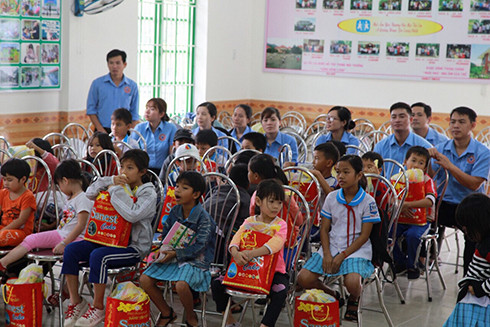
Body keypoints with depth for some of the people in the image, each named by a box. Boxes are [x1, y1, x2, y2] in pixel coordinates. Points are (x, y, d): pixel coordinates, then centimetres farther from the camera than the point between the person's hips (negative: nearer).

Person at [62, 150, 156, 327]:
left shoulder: (148, 193, -7)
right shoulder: (119, 186, 14)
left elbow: (133, 215, -26)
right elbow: (90, 193, 10)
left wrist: (116, 191, -17)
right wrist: (110, 181, -4)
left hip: (134, 247, -7)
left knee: (98, 256, -33)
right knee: (71, 249, -10)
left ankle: (98, 308, -17)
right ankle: (76, 302, -4)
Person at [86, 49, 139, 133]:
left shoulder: (132, 86, 8)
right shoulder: (97, 83, 5)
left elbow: (134, 114, 10)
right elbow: (91, 110, 5)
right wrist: (101, 130, -6)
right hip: (103, 131, -1)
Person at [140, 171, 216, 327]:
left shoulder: (203, 218, -13)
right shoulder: (174, 212, 7)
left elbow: (199, 246, -17)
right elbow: (165, 233, 16)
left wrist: (176, 254, -24)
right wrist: (163, 249, -5)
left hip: (194, 261, -7)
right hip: (172, 257, 7)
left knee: (181, 285, -35)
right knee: (144, 279, -10)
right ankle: (166, 313, 11)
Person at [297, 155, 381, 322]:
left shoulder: (368, 201, -7)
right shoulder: (332, 198, 3)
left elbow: (364, 235, -8)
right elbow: (324, 229, 5)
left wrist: (342, 255, -14)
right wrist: (327, 255, -10)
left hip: (356, 249, -4)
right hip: (331, 247, 4)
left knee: (352, 282, -32)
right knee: (303, 278, -13)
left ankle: (353, 300, 6)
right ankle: (332, 295, 15)